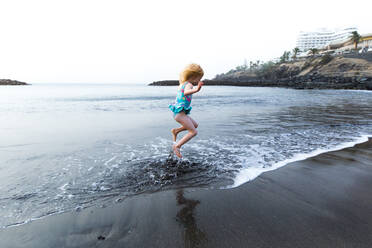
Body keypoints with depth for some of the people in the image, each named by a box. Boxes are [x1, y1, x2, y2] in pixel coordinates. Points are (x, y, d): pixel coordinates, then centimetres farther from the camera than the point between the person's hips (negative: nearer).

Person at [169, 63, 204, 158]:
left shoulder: (182, 83, 13)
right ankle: (177, 146, -12)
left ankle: (176, 131, 24)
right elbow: (186, 92, -39)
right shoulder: (189, 84, -15)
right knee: (193, 132, -10)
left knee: (195, 125, 22)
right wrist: (196, 90, -56)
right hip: (180, 113, -10)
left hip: (177, 112, 10)